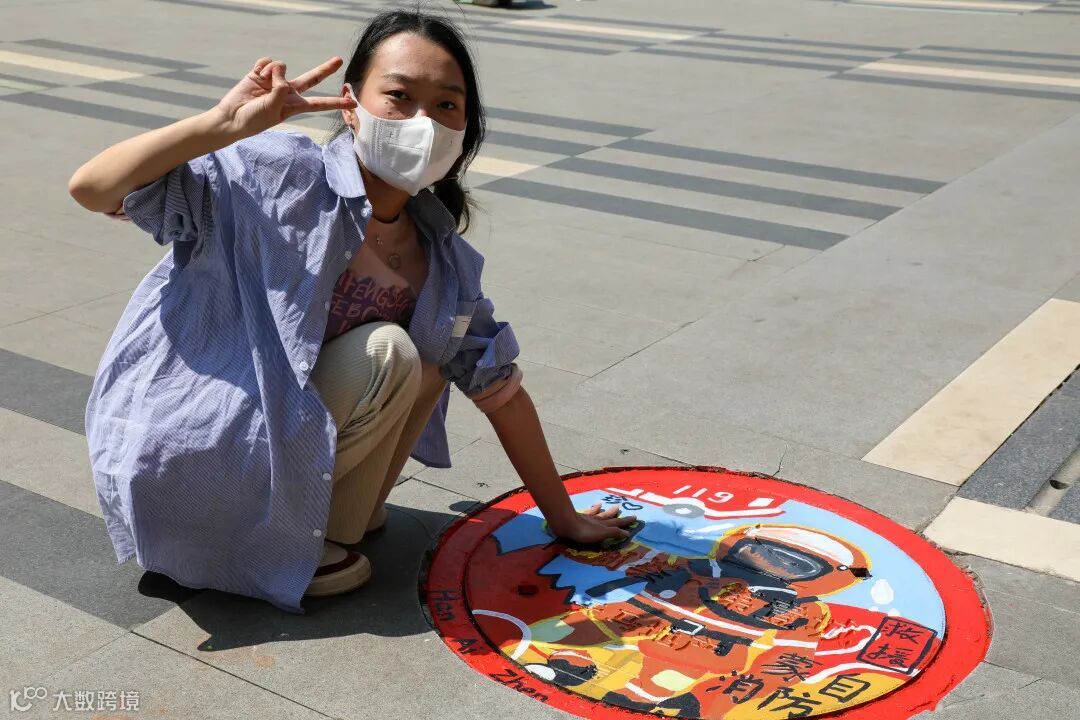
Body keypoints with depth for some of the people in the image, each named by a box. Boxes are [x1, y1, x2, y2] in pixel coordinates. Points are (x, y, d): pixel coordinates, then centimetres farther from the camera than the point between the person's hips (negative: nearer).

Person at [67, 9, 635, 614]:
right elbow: (91, 189, -22)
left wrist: (565, 519, 11)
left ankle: (335, 520, 5)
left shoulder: (442, 260, -1)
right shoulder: (279, 177, -18)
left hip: (280, 435, 7)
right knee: (387, 355, -21)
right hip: (177, 467, -6)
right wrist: (225, 124, -36)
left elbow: (500, 387, 7)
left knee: (435, 351, 2)